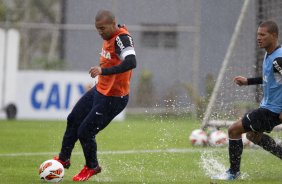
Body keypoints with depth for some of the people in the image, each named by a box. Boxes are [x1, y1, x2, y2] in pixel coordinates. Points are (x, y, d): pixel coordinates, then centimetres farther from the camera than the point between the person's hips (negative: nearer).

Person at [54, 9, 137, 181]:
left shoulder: (122, 38, -26)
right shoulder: (110, 36, 4)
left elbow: (131, 63, -42)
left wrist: (103, 71, -45)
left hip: (112, 99, -10)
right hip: (99, 90, 10)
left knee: (85, 133, -3)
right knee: (73, 120, 20)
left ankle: (92, 167, 23)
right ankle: (64, 158, 39)